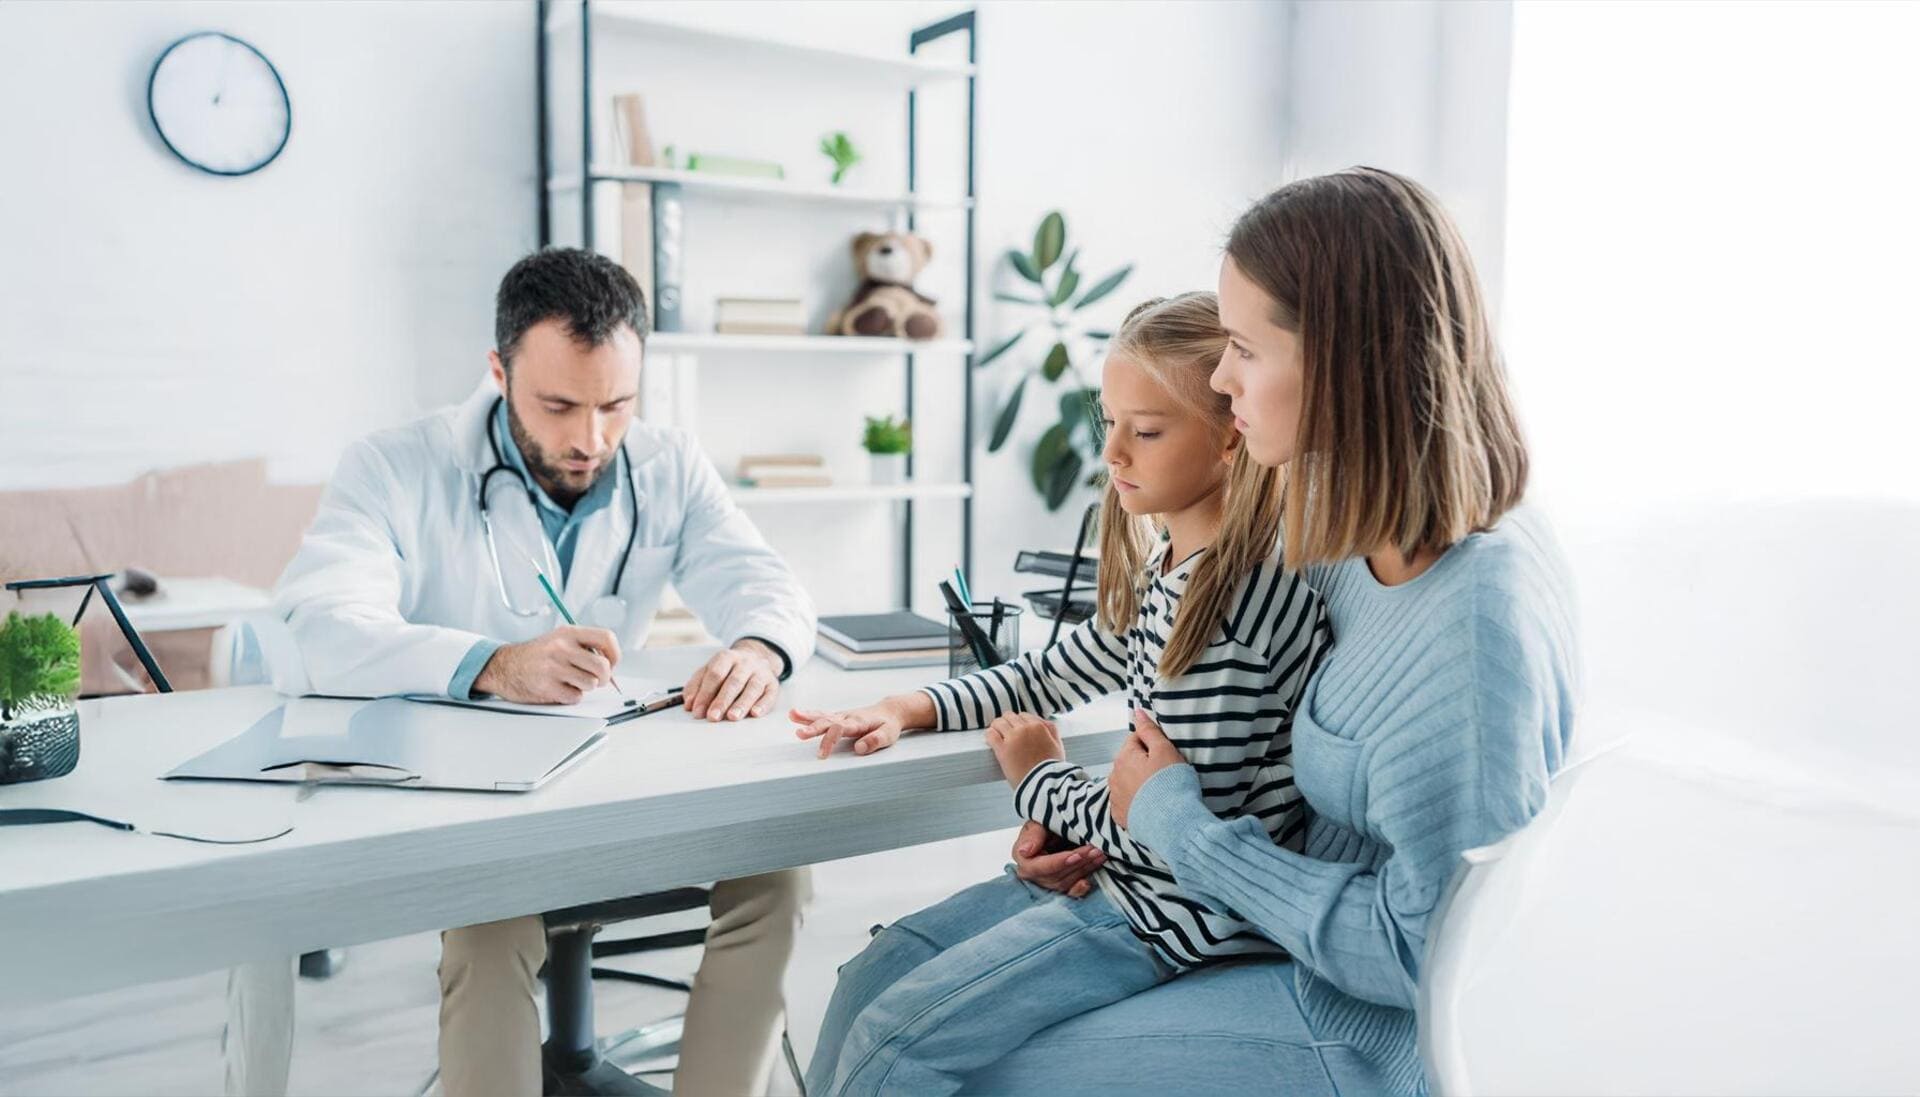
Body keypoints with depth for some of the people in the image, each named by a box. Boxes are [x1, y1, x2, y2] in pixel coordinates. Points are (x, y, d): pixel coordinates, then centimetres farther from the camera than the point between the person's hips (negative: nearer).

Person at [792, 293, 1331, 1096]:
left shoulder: (1245, 600, -26)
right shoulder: (1169, 564, 3)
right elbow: (1061, 671, 18)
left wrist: (1040, 782, -7)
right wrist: (909, 711, 7)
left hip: (1178, 913, -9)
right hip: (1118, 871, 9)